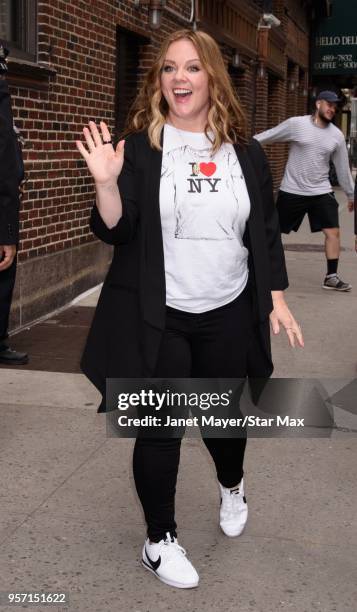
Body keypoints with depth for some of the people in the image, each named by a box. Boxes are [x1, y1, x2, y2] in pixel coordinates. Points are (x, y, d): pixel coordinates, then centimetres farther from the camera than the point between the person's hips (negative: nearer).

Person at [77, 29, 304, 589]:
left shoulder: (245, 153, 3)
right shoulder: (139, 148, -5)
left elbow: (266, 234, 9)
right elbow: (115, 232, -10)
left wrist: (276, 299, 5)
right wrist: (107, 182, -28)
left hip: (228, 315, 3)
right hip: (157, 318, -2)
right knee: (160, 428, 3)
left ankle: (232, 486, 51)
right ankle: (160, 542, 22)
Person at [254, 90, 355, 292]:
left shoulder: (337, 135, 3)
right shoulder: (296, 124, -8)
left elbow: (342, 167, 12)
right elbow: (267, 136, 1)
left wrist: (351, 195, 18)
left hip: (322, 192, 3)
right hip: (292, 191, -3)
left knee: (333, 232, -6)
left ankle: (332, 277, 5)